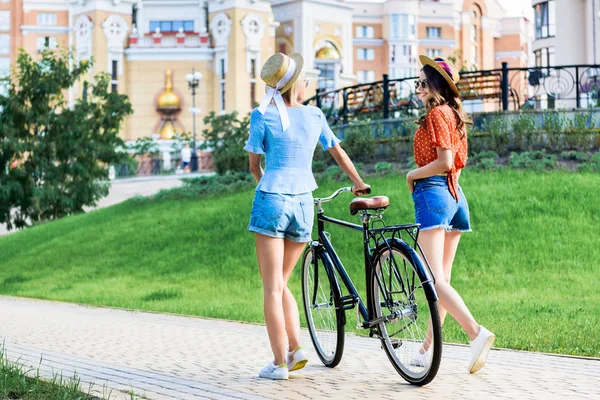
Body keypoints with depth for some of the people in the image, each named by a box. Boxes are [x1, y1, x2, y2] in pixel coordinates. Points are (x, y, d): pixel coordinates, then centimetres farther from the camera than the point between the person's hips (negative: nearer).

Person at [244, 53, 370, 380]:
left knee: (272, 287, 1)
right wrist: (359, 184, 34)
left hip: (271, 201, -4)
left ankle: (279, 362, 0)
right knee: (281, 283, 18)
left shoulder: (262, 116, -4)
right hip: (303, 204, 4)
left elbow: (253, 165, 4)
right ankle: (295, 348, 7)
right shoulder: (314, 115, 5)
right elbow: (339, 153, 19)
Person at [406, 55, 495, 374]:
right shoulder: (454, 114, 18)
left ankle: (476, 333, -28)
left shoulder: (436, 113, -10)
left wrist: (412, 175, -5)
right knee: (442, 278, 12)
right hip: (454, 195, 10)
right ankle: (429, 347, 19)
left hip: (432, 193, -10)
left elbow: (444, 162, -18)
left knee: (434, 278, -15)